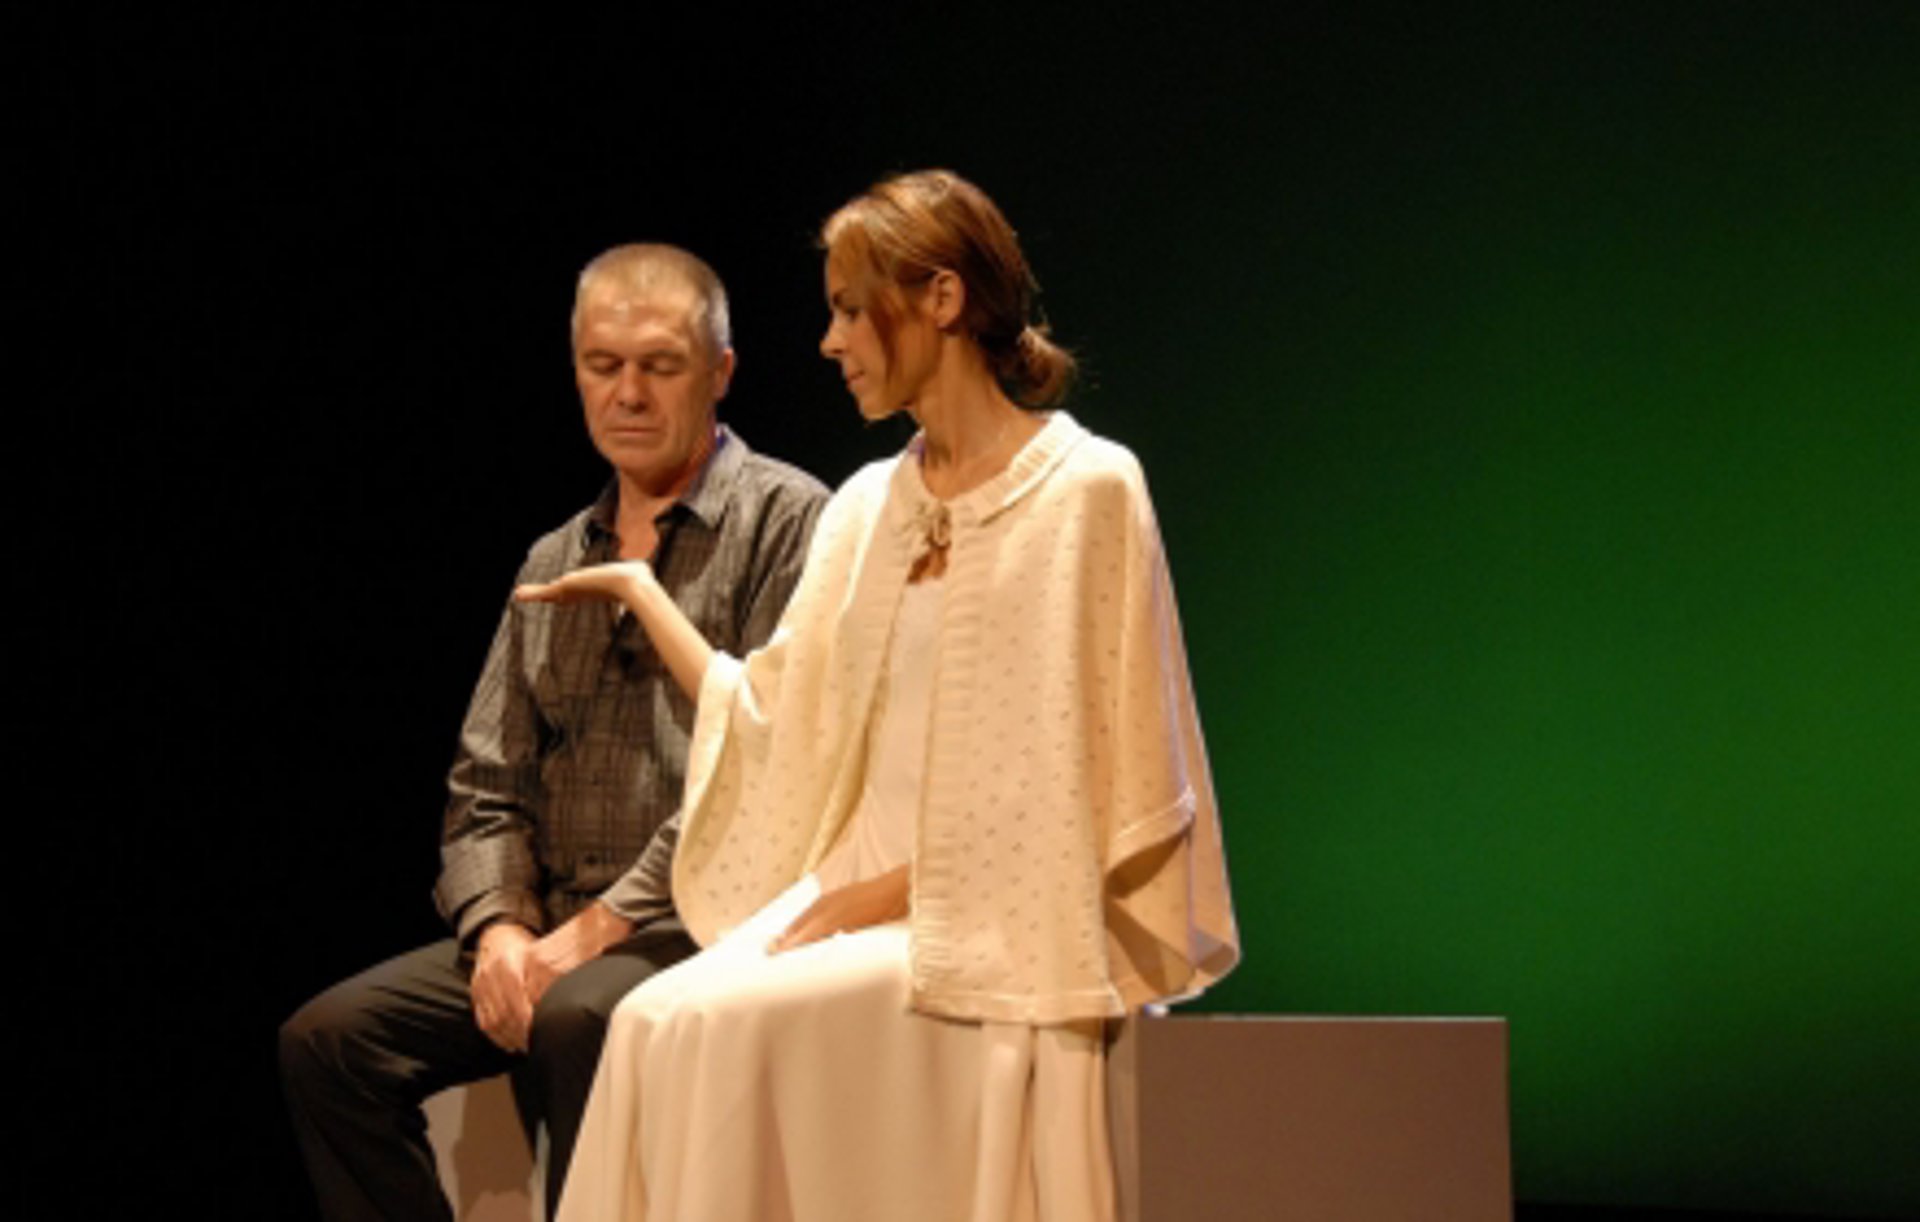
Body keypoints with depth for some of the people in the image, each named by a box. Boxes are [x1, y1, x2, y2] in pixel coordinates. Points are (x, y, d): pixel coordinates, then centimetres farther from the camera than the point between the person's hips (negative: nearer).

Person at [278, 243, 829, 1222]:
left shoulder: (783, 522, -2)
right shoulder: (554, 564, 20)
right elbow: (485, 785, 17)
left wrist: (603, 925, -15)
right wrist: (498, 926, -4)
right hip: (555, 928, 7)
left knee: (577, 1018, -36)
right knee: (327, 1039, -11)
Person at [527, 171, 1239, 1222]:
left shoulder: (1085, 490, -5)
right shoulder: (867, 508, 16)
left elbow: (1085, 779, -10)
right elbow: (769, 729, 18)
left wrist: (897, 892, -13)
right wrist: (640, 589, 19)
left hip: (1000, 914, -6)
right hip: (863, 890, 6)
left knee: (734, 1022, -28)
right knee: (657, 1021, -22)